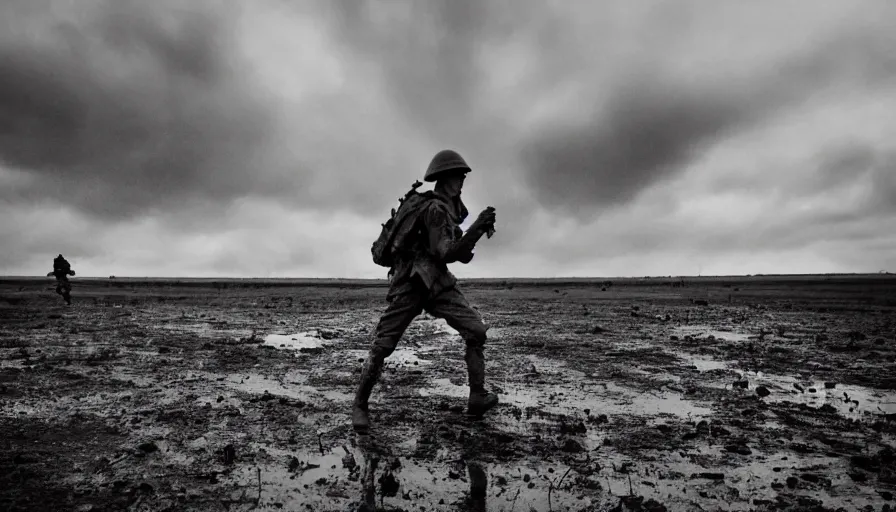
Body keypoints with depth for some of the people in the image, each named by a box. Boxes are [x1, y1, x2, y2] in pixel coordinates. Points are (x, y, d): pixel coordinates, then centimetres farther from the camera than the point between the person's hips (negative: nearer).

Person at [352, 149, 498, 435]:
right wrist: (476, 229, -26)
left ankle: (477, 398, 3)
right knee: (383, 345, -3)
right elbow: (446, 254, -20)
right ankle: (359, 405, 14)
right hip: (412, 282, -8)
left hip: (438, 284, 8)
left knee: (476, 331, -4)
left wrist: (479, 230, 2)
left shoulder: (450, 208, 15)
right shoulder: (435, 208, -12)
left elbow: (462, 256, 15)